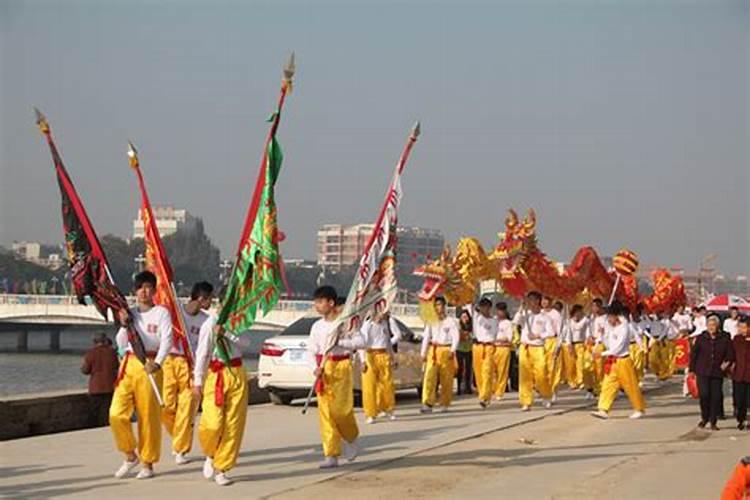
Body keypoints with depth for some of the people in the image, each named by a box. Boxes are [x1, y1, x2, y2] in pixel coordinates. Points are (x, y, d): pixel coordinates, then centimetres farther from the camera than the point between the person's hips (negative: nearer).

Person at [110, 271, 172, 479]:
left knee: (148, 416, -2)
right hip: (128, 363, 4)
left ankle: (148, 463, 10)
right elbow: (121, 344, 11)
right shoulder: (129, 313, 14)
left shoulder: (161, 313, 1)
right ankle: (130, 455, 13)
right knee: (117, 413, -6)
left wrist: (157, 363, -26)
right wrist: (124, 325, -7)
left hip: (150, 365, -4)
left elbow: (167, 341, -10)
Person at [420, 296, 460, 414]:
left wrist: (452, 350, -17)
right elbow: (426, 338, 15)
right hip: (433, 350, 3)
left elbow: (455, 337, -3)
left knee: (446, 380, -1)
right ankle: (427, 404, -18)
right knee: (429, 377, -12)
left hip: (446, 350, -2)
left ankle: (444, 404, 11)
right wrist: (423, 353, 9)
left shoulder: (451, 321, 4)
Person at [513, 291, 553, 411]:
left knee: (541, 375, -6)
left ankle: (546, 397, 19)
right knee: (525, 375, -2)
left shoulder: (544, 317, 4)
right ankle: (526, 402, 1)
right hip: (525, 348, 2)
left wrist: (538, 336, -14)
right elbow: (515, 321, -9)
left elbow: (550, 332, -2)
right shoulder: (525, 315, 8)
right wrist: (522, 309, -12)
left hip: (538, 348, -2)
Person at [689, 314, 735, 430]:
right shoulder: (701, 338, 3)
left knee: (716, 397, 0)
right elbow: (693, 354, 8)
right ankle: (704, 418, 11)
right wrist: (692, 369, 6)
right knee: (704, 395, -10)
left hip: (717, 373, 1)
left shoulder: (725, 339, 2)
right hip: (703, 372, -1)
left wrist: (726, 363, -4)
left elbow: (730, 355, 10)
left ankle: (713, 422, 11)